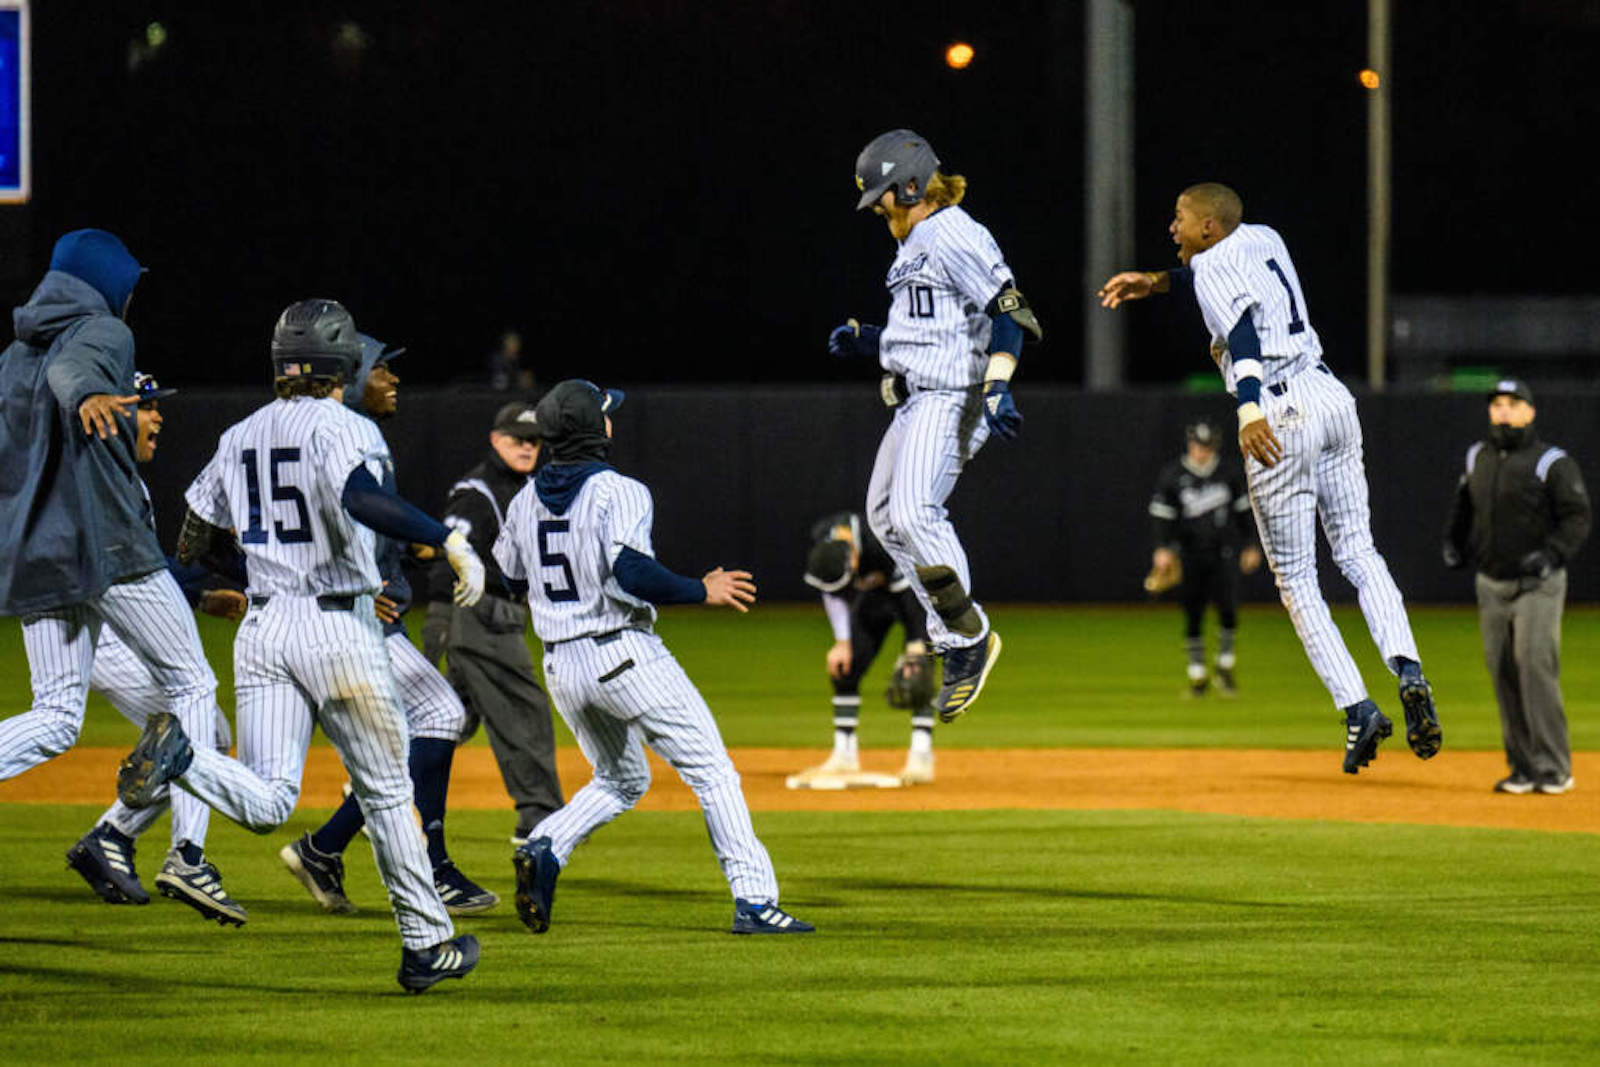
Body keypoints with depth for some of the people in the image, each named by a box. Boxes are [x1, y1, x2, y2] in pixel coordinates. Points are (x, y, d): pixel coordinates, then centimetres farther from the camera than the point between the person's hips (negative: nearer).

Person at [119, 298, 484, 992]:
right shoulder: (344, 429, -7)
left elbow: (191, 547, 18)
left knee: (265, 804, -4)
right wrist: (449, 540, -31)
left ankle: (178, 755, -31)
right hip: (339, 629, -4)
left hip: (261, 631, 5)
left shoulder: (239, 438, 12)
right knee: (386, 793, 11)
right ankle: (427, 944, 16)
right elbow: (360, 498, -29)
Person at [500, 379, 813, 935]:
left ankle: (545, 848, -3)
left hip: (561, 665, 7)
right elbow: (632, 573, -25)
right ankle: (754, 899, -8)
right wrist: (702, 591, -14)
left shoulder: (525, 502, 8)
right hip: (625, 656, -7)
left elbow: (503, 580, 13)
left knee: (622, 782, 23)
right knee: (712, 771, -1)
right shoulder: (618, 492, -12)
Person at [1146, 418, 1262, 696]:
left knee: (1228, 609, -10)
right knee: (1193, 615, 1)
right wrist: (1163, 548, -13)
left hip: (1224, 553, 1)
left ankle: (1225, 666, 7)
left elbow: (1244, 510, 11)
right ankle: (1197, 674, 12)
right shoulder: (1172, 475, -2)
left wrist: (1250, 546, 11)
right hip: (1190, 556, -1)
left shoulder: (1230, 473, 3)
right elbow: (1162, 514, -2)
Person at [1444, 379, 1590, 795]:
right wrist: (1454, 542, 11)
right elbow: (1463, 506, 27)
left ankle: (1553, 767, -12)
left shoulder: (1552, 462, -8)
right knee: (1503, 676, 5)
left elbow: (1577, 516, -11)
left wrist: (1552, 553, -24)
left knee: (1535, 667, -15)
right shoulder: (1477, 458, 11)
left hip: (1537, 584, -6)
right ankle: (1523, 767, 11)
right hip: (1491, 585, 6)